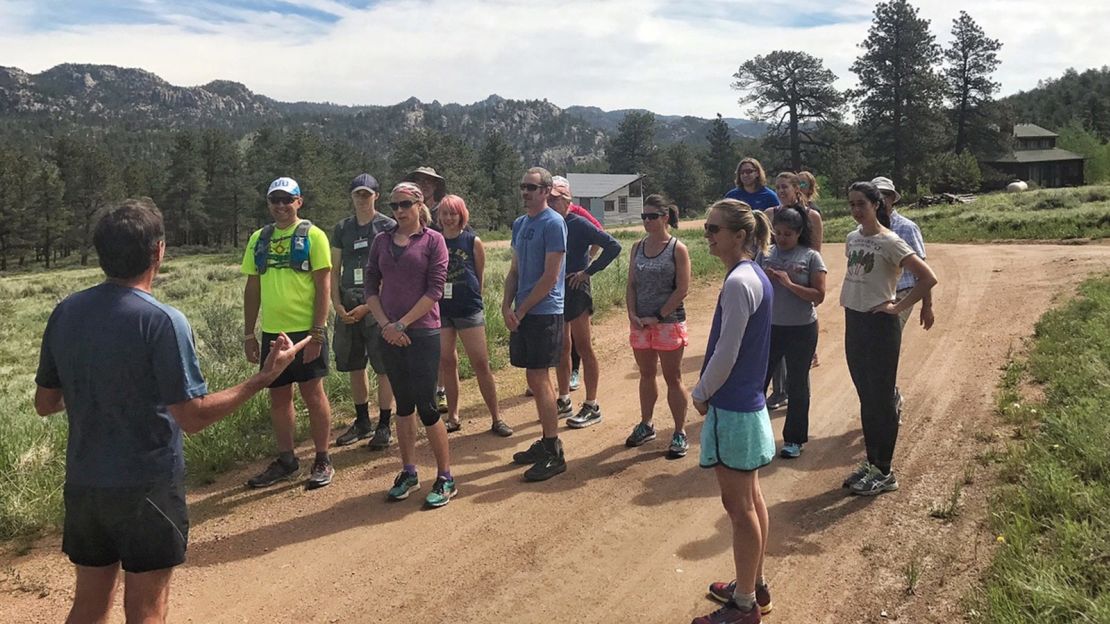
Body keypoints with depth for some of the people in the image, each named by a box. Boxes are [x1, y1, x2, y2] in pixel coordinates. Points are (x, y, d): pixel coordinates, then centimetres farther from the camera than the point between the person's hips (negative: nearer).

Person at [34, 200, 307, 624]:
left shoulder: (65, 313, 0)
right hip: (147, 487, -6)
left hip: (83, 484, 6)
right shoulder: (162, 321, -19)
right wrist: (265, 377, -16)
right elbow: (193, 417, -21)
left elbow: (45, 404, 8)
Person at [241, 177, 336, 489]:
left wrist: (317, 332, -15)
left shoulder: (313, 235, -5)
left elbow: (323, 285, -9)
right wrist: (249, 334, 10)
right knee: (278, 397, 12)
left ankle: (322, 461, 16)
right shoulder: (259, 239, 10)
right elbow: (252, 288, 13)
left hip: (306, 331, -5)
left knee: (313, 393, 3)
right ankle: (286, 461, 26)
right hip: (272, 332, 5)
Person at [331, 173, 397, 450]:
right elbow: (334, 270, 13)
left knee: (384, 367, -3)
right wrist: (337, 304, -1)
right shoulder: (342, 229, 13)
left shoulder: (388, 227, -2)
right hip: (347, 305, 5)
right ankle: (362, 422, 25)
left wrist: (368, 306, -13)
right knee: (354, 367, 11)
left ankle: (384, 426, 6)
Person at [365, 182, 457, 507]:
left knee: (426, 406, -4)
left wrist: (401, 324, -13)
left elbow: (434, 290, -10)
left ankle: (445, 479, 8)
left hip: (422, 334, -4)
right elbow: (371, 287, 7)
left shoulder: (433, 240, -3)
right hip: (390, 335, 4)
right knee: (403, 404, 12)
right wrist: (384, 324, -7)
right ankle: (408, 473, 23)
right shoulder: (381, 241, 9)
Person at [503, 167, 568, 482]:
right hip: (521, 314, 8)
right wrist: (506, 305, 0)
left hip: (544, 313, -8)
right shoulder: (520, 223, 14)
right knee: (537, 379, 13)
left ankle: (554, 454, 1)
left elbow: (550, 276, -15)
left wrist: (521, 310, -12)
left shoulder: (553, 223, -11)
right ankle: (547, 442, 24)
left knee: (538, 379, -7)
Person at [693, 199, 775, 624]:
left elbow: (726, 352, -21)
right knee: (751, 499, 19)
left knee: (739, 507, 2)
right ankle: (754, 584, 33)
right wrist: (710, 391, 14)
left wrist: (701, 393, -7)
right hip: (750, 402, 10)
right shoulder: (757, 276, 8)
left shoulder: (738, 282, -21)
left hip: (732, 409, -10)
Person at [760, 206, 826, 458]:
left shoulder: (811, 257, -6)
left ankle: (794, 439, 24)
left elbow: (819, 295, -11)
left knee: (797, 385, 9)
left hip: (801, 330, -3)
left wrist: (789, 284, -21)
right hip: (769, 327, 3)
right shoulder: (766, 254, 3)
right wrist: (764, 278, -12)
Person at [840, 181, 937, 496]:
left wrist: (898, 307, -16)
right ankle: (871, 464, 28)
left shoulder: (889, 242, -15)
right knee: (866, 398, 15)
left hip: (879, 325, -7)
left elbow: (928, 278, -19)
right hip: (853, 322, 7)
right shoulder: (852, 238, 8)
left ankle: (885, 473, 13)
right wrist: (848, 299, 9)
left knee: (881, 399, 2)